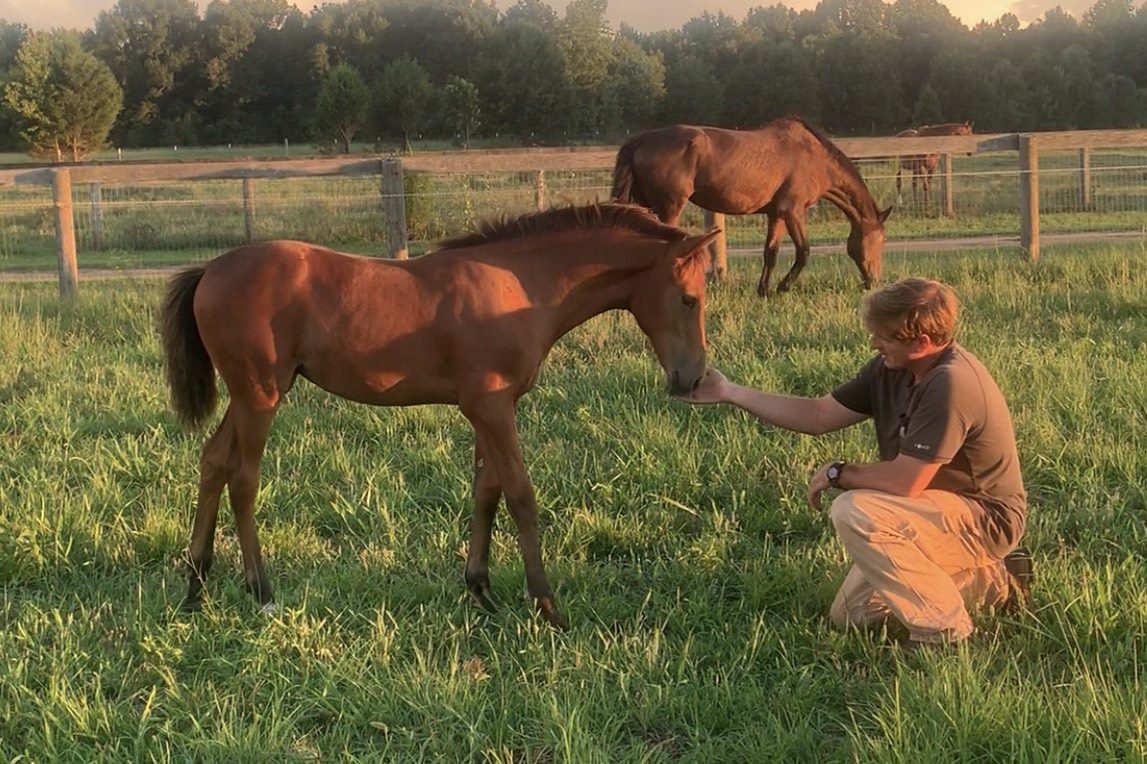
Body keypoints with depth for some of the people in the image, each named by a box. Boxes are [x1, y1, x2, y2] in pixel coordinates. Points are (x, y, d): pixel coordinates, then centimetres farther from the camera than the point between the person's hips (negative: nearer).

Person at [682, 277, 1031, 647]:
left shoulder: (951, 384, -30)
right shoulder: (890, 369, -2)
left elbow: (904, 482, -32)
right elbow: (819, 415, 5)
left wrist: (838, 473, -13)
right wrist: (730, 392, 3)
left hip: (986, 519, -10)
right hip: (944, 508, 10)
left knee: (855, 513, -29)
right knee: (849, 615, 13)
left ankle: (944, 627, -14)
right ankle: (992, 579, 19)